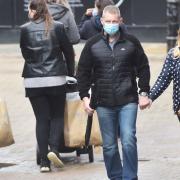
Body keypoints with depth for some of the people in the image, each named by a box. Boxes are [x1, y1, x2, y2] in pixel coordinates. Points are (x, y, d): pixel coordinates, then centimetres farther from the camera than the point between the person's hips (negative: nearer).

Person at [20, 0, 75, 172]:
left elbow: (24, 53, 5)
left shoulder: (24, 30, -4)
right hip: (56, 79, 0)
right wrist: (70, 72, 18)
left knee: (41, 119, 6)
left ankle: (44, 161, 2)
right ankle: (54, 148, -9)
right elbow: (69, 51, 3)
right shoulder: (57, 27, -4)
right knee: (57, 115, 13)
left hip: (33, 82, 0)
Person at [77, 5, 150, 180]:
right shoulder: (93, 44, 4)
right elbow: (83, 72, 8)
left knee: (128, 140, -12)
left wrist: (143, 93, 4)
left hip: (128, 101, -1)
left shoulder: (131, 42, 3)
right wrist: (85, 96, 1)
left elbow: (143, 68, 10)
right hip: (103, 103, 1)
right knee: (109, 146, 5)